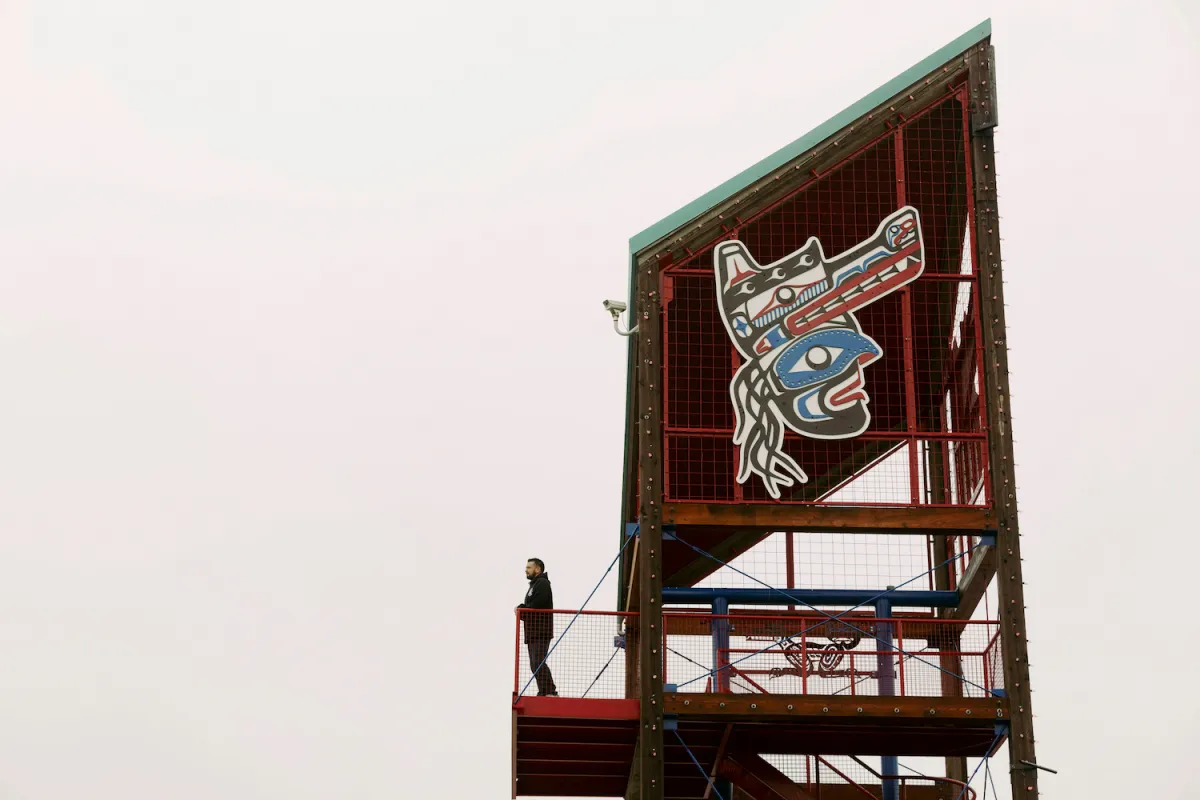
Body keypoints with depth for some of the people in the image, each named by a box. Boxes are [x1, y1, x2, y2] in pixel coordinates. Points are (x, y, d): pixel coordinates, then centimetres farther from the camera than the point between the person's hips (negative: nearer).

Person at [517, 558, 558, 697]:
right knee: (535, 665, 10)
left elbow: (535, 606, -22)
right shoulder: (534, 584, 23)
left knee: (538, 663, -17)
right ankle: (544, 693, 12)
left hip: (541, 632, -11)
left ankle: (550, 692, -19)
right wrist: (521, 609, -1)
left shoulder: (542, 584, -10)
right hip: (533, 632, 11)